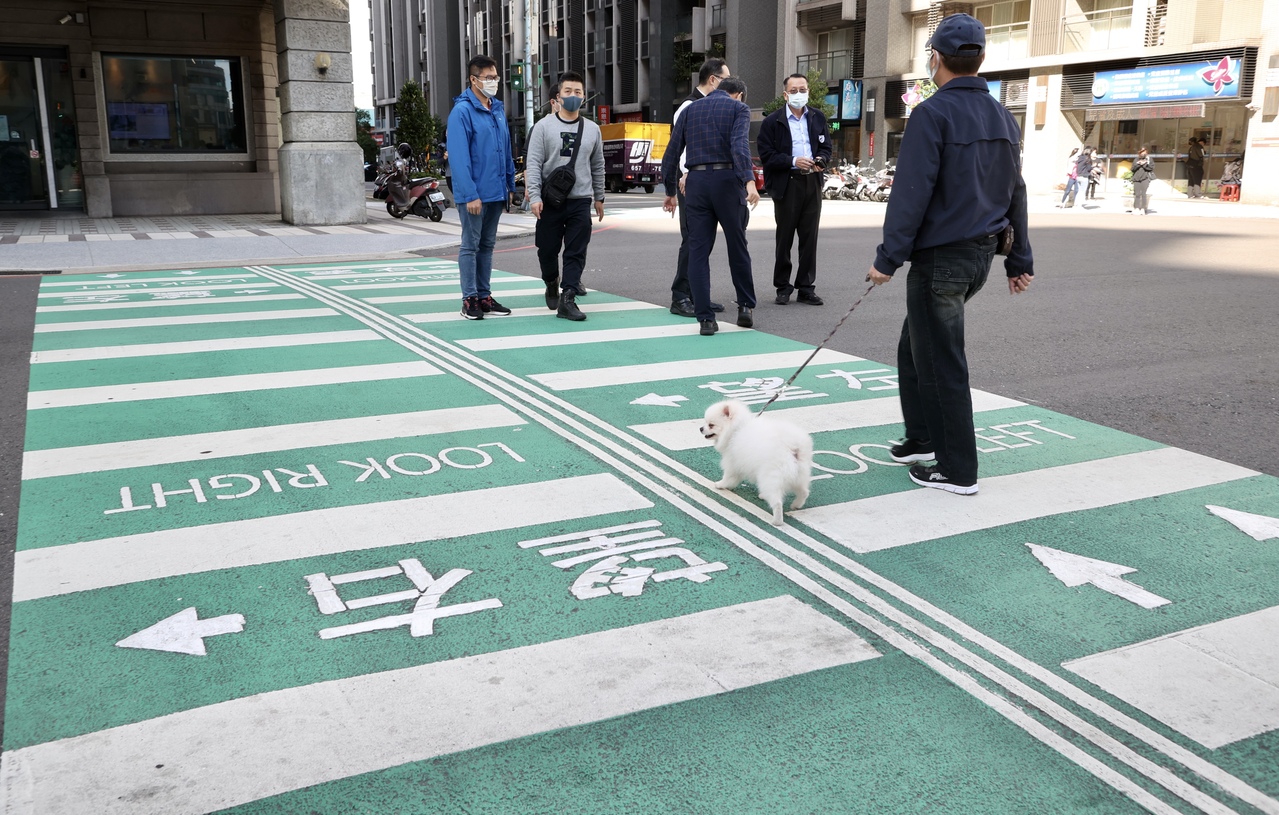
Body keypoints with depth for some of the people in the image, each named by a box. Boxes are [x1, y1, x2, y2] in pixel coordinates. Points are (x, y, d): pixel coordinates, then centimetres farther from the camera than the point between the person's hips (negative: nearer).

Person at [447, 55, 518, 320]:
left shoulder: (498, 109, 12)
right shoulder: (463, 111, -11)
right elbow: (459, 157, -17)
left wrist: (510, 185, 12)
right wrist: (470, 194, -22)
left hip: (496, 193, 7)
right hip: (474, 194, -7)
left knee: (487, 245, 13)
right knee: (471, 246, 1)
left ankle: (484, 296, 20)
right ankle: (470, 299, 7)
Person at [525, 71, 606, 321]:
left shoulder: (592, 129, 10)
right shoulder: (544, 126, 0)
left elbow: (597, 167, 18)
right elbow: (533, 164, -6)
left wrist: (599, 198, 18)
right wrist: (534, 196, -15)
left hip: (581, 201, 2)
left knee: (576, 253, -6)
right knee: (547, 249, 8)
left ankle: (567, 299, -5)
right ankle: (551, 284, 35)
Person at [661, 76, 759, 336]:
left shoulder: (690, 109, 16)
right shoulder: (739, 108, 5)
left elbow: (672, 153, 12)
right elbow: (740, 144, -15)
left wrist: (670, 191, 19)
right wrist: (750, 181, -24)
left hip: (696, 181, 2)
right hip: (727, 179, -2)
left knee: (698, 250, 3)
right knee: (737, 246, 12)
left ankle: (705, 318, -1)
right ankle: (746, 306, 18)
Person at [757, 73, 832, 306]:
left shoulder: (818, 117, 12)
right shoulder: (773, 121, -2)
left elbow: (826, 147, 16)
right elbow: (767, 155, -7)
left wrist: (820, 160, -6)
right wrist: (793, 162, -17)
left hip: (812, 183, 4)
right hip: (787, 184, -4)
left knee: (809, 237, 5)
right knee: (785, 238, 4)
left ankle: (806, 287, 12)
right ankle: (783, 287, 12)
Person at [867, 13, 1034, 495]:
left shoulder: (933, 113, -13)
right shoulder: (1002, 117, 12)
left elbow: (912, 193, -18)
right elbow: (1015, 192, 14)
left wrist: (888, 257, -15)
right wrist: (1019, 260, 18)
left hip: (939, 258, -8)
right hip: (981, 256, 8)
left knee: (940, 364, 0)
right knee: (914, 347, 21)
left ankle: (958, 471, 7)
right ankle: (921, 440, 28)